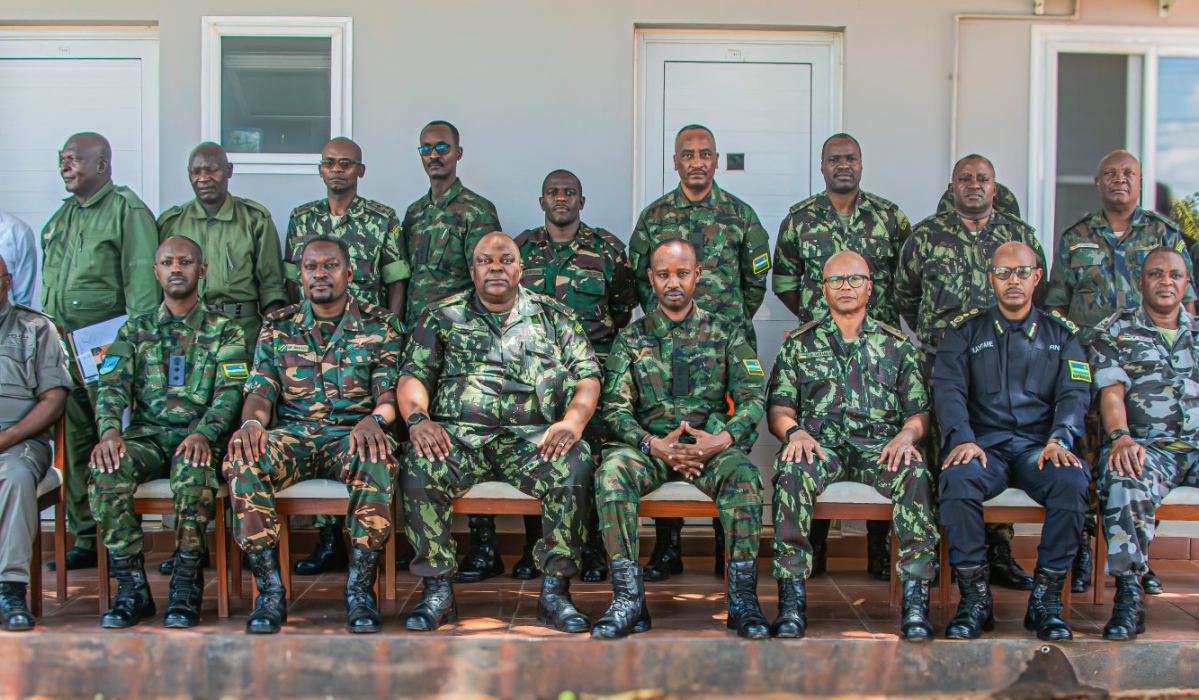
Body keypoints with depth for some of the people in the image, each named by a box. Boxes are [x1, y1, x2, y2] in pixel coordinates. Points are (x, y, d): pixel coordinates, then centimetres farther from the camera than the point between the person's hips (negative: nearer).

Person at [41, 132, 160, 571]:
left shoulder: (127, 210, -3)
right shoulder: (61, 218, 21)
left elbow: (141, 283, -10)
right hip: (62, 345, 7)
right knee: (75, 443, 8)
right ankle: (86, 537, 15)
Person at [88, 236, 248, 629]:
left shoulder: (224, 331, 12)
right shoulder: (135, 331, 20)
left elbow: (231, 391, -2)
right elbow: (112, 386, 6)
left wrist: (203, 433, -22)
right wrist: (109, 431, -17)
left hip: (198, 437, -2)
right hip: (147, 435, 3)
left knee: (192, 469, -38)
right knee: (106, 469, -31)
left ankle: (187, 584, -24)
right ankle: (132, 587, -20)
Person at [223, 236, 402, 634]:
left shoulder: (379, 325, 10)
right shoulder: (278, 326, 16)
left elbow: (390, 392, 0)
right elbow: (260, 391, 9)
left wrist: (374, 419, -24)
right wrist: (252, 421, -16)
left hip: (353, 434, -2)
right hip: (293, 434, 2)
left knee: (377, 457, -39)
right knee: (241, 460, -31)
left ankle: (360, 588, -28)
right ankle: (270, 589, -24)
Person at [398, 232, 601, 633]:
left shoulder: (553, 316, 18)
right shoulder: (443, 317, 18)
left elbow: (588, 376, 10)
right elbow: (413, 375, 10)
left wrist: (573, 421, -10)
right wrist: (417, 418, -12)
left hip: (533, 436, 0)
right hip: (460, 434, 0)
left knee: (574, 463, -32)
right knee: (418, 463, -32)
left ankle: (555, 591, -22)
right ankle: (437, 590, -20)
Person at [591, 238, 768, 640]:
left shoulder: (726, 334, 14)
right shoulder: (632, 337, 14)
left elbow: (753, 398, 6)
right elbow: (614, 407, 5)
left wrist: (724, 438, -14)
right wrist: (652, 443, -14)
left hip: (713, 445, 0)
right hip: (650, 445, 1)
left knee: (741, 472, -34)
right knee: (613, 468, -33)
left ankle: (742, 597, -29)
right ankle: (628, 599, -33)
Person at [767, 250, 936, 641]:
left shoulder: (896, 345, 20)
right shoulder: (801, 343, 19)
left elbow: (919, 411, 14)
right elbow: (779, 407, 11)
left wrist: (907, 434, -9)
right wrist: (794, 432, -11)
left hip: (879, 445, 1)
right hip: (820, 442, 0)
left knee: (915, 474, -34)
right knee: (792, 472, -36)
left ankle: (915, 598, -33)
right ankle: (791, 596, -34)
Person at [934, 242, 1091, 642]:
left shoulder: (1060, 334, 16)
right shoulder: (965, 331, 13)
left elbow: (1075, 394, 4)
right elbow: (948, 388, 0)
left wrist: (1060, 439, -17)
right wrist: (962, 439, -19)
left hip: (1039, 444, 1)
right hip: (983, 442, -1)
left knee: (1072, 481, -32)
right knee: (958, 479, -34)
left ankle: (1046, 596, -18)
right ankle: (974, 596, -22)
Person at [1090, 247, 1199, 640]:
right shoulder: (1113, 331, 14)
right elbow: (1112, 391, 0)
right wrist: (1121, 438, -19)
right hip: (1145, 445, -2)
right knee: (1127, 481, -37)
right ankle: (1128, 595, -33)